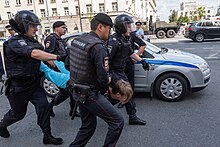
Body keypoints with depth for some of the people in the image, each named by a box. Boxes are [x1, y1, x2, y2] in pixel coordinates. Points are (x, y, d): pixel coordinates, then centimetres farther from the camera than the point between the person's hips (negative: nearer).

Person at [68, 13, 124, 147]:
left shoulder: (77, 40, 5)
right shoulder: (98, 47, -21)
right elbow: (103, 79, -24)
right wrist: (108, 80, 0)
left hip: (78, 92, 9)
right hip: (90, 94, -9)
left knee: (88, 125, 24)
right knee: (118, 122, 3)